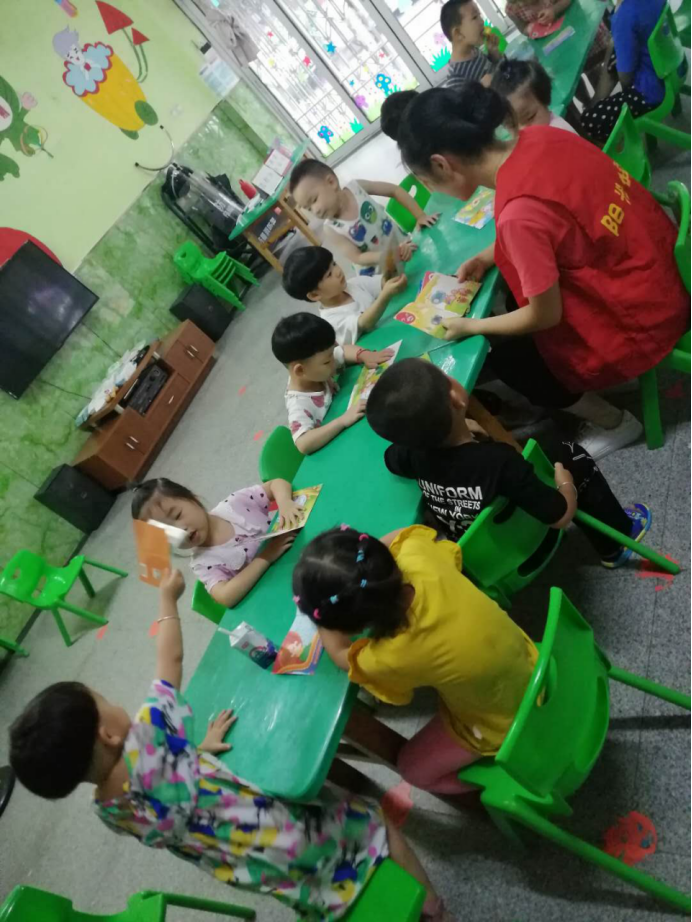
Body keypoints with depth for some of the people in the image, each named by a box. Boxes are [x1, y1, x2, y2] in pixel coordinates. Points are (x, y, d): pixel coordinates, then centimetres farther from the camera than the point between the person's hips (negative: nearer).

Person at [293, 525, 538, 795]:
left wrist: (324, 615, -5)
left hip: (501, 722, -5)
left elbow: (342, 655, -15)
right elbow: (405, 534, -4)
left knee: (412, 768, 18)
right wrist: (361, 563, -9)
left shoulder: (395, 657, -39)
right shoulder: (420, 560, -30)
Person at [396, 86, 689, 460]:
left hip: (641, 316, -8)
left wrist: (472, 326, -6)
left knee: (509, 358, 6)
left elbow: (546, 316, -19)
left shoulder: (517, 213, -33)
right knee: (518, 291, 22)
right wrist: (487, 256, 3)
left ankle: (614, 424, 24)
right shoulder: (537, 136, -9)